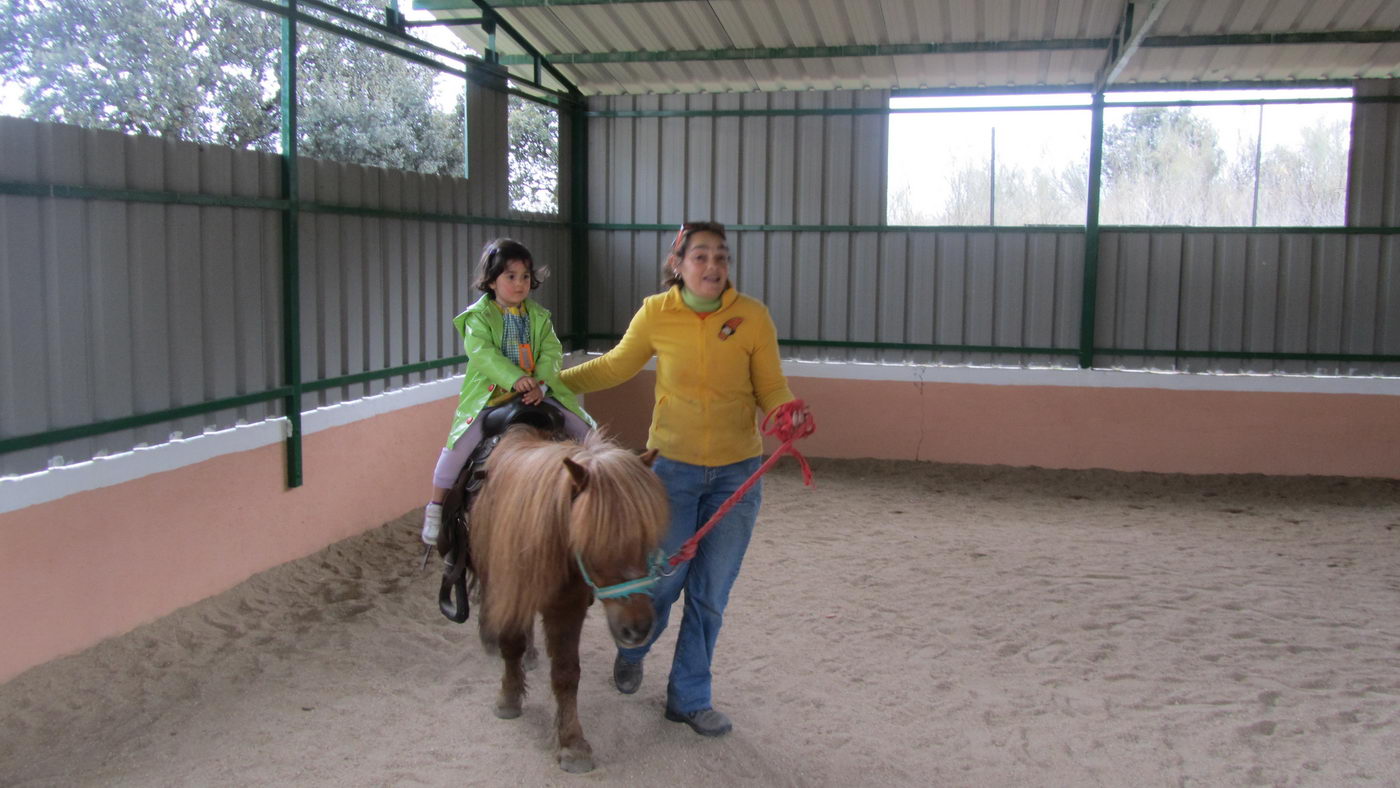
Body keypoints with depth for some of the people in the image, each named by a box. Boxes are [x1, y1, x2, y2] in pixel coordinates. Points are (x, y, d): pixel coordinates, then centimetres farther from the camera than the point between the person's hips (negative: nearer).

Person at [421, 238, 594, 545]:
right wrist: (516, 378, -32)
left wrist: (541, 383, -19)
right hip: (489, 396, -4)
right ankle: (435, 507, -5)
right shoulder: (478, 316, -4)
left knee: (582, 428, -1)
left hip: (536, 393, 4)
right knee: (461, 442, -20)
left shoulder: (539, 316, 10)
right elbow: (482, 353, -19)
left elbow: (552, 352, 0)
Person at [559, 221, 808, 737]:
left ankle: (689, 698, 27)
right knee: (663, 579, 8)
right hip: (674, 467, -1)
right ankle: (632, 650, 42)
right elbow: (616, 366, 7)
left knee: (710, 594, 9)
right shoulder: (656, 315, -8)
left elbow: (771, 388, -6)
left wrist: (790, 415, -27)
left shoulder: (753, 317, -10)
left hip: (737, 472, 1)